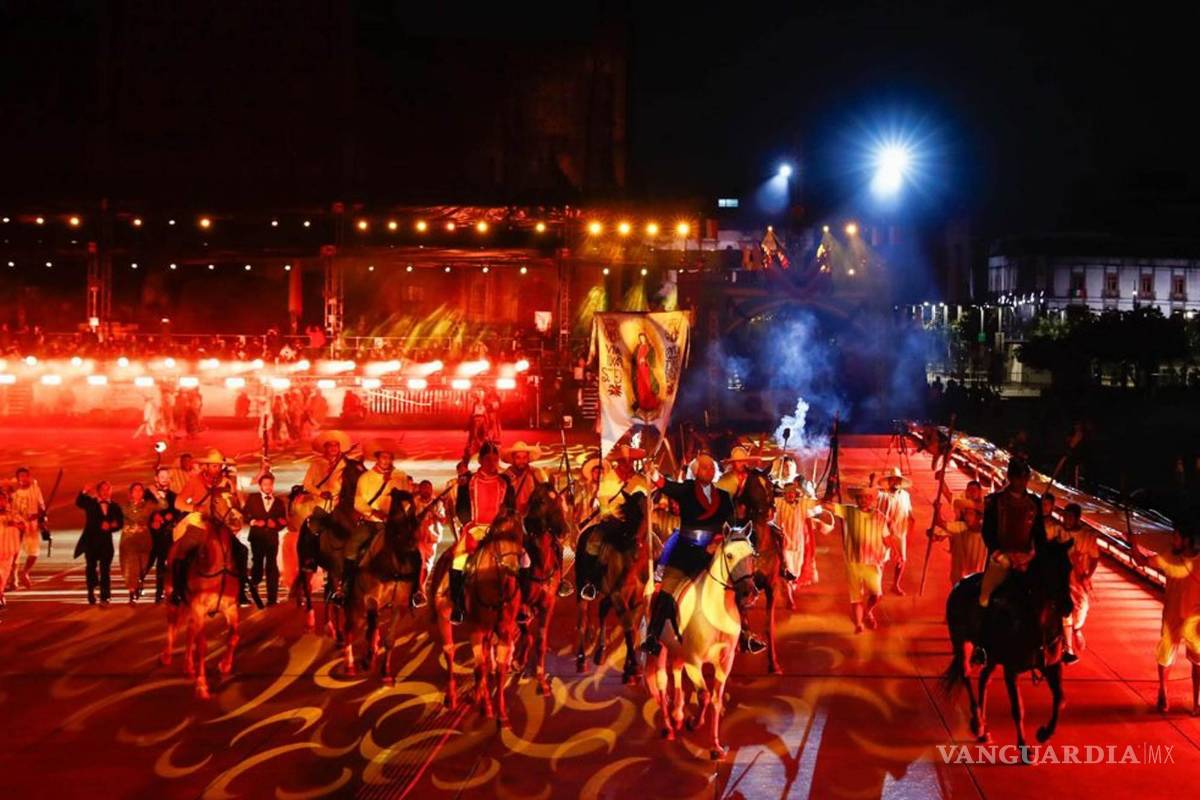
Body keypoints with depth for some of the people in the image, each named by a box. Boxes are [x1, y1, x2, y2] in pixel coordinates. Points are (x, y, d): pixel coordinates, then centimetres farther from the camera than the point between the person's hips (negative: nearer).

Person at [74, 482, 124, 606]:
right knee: (91, 567, 10)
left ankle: (104, 597, -4)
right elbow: (79, 502, -16)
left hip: (106, 542, 0)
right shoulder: (90, 503, 3)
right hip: (91, 541, 0)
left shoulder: (115, 507, 7)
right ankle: (91, 594, 23)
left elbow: (120, 522, 3)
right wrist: (84, 492, -34)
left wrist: (111, 526, -18)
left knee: (105, 569, -3)